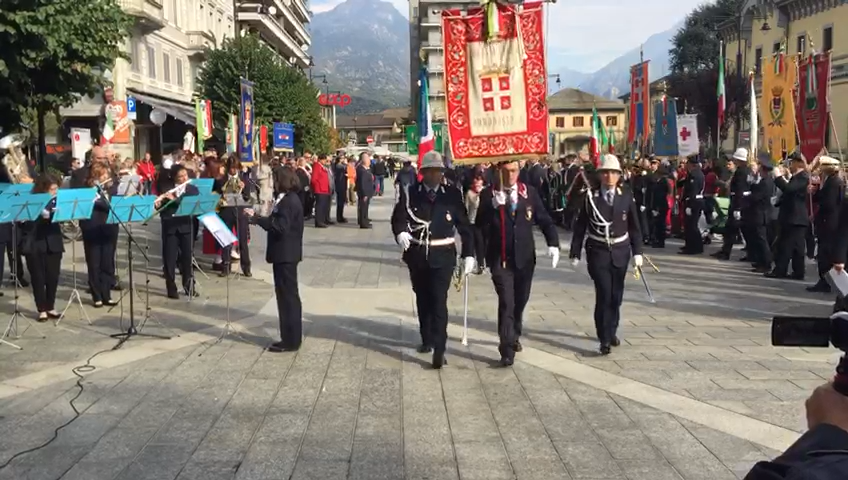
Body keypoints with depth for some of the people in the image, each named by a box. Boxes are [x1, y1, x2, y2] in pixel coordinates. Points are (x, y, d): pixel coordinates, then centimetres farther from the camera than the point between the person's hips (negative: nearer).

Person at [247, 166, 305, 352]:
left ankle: (290, 341, 1)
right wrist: (258, 218, 3)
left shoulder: (289, 201, -18)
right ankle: (291, 338, 23)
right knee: (288, 295, 15)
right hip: (285, 254, 11)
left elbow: (280, 227, -27)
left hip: (285, 255, -11)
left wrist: (256, 218, -23)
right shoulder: (288, 199, 14)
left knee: (288, 296, -5)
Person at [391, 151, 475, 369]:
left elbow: (464, 226, 2)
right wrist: (401, 232, -28)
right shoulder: (410, 193, -1)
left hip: (443, 256, -2)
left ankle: (439, 349, -11)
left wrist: (468, 254, -2)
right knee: (422, 300, 16)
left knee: (439, 301, -10)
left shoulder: (452, 195, -1)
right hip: (417, 255, 2)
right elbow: (398, 218, -5)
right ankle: (427, 339, 33)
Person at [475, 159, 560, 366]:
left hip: (525, 258, 3)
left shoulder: (530, 192, 2)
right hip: (500, 259, -3)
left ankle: (514, 336, 42)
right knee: (506, 303, -11)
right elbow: (481, 227, -10)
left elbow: (545, 220, 3)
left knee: (520, 301, 17)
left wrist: (553, 243, -12)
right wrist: (494, 206, -25)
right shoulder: (488, 195, -5)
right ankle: (507, 349, -6)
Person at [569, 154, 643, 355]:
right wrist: (575, 253, -2)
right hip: (598, 252, -3)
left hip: (620, 251, 3)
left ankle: (611, 331, 31)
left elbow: (634, 226, 5)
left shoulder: (626, 196, 1)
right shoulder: (590, 197, -5)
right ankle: (605, 339, -2)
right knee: (604, 294, -10)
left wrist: (637, 252, 2)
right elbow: (580, 226, -1)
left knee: (616, 295, 12)